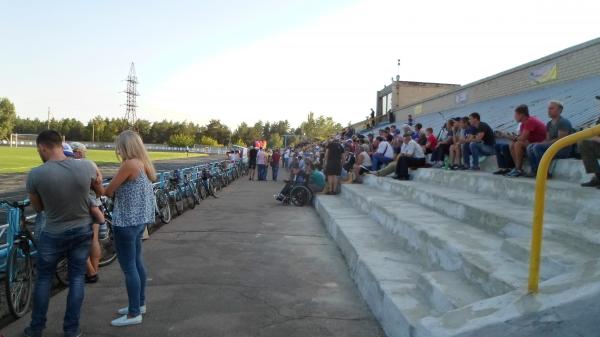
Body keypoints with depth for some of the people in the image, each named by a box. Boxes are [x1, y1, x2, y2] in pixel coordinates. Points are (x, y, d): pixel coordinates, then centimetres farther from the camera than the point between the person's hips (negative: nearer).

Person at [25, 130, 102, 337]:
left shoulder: (35, 175, -19)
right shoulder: (86, 166, -15)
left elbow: (38, 208, -1)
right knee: (77, 278, 12)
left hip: (53, 235, -1)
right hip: (83, 231, 2)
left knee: (44, 279, 17)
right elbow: (100, 191, 4)